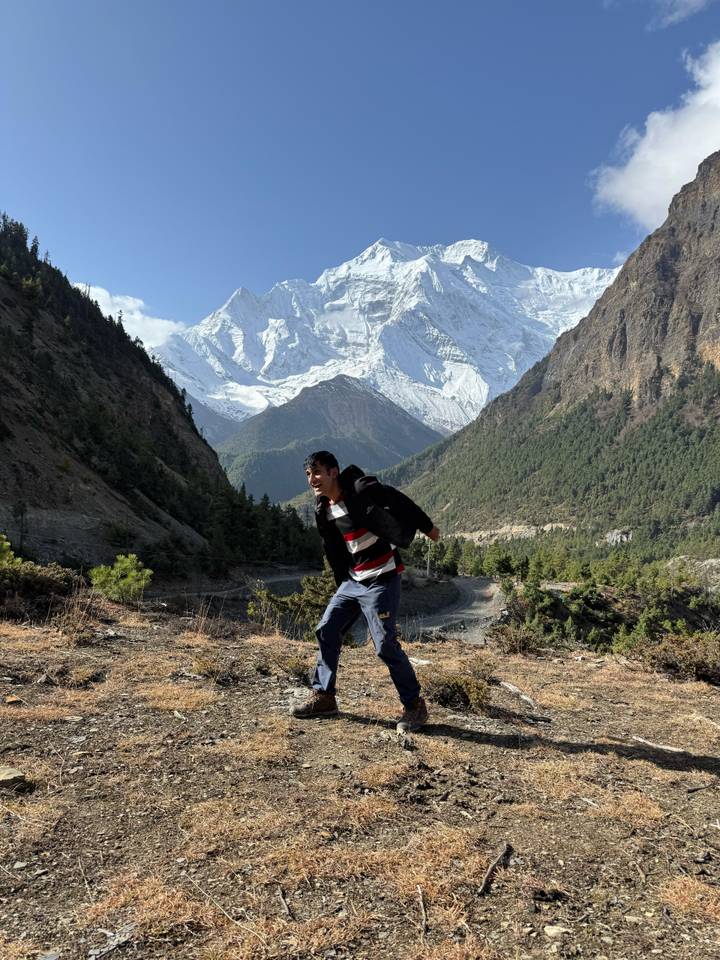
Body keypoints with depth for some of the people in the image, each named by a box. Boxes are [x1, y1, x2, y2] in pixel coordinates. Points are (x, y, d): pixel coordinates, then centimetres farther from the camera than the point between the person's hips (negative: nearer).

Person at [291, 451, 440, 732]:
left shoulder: (362, 491, -18)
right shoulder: (323, 510, 7)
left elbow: (399, 502, -9)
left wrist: (428, 527, -1)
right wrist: (342, 583, 18)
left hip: (381, 581, -8)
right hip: (352, 581, 8)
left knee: (385, 644, -9)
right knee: (326, 631, 6)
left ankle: (414, 705, 9)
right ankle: (323, 697, 20)